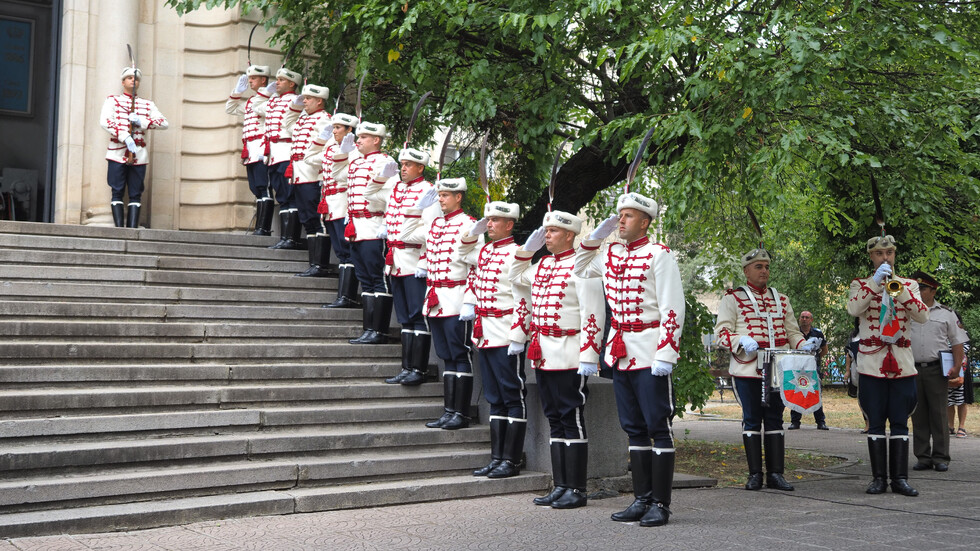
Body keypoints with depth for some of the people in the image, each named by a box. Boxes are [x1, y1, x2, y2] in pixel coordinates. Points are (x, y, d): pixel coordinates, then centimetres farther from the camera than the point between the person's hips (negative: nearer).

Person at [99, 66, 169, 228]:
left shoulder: (147, 104, 17)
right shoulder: (112, 100, 9)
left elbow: (164, 123, 5)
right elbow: (104, 121, -9)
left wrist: (141, 122, -9)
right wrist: (125, 137, -20)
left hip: (139, 155, 2)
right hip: (118, 154, -2)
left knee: (135, 194, 0)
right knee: (117, 192, -4)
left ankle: (132, 229, -1)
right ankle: (119, 229, -5)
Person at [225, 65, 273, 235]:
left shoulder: (268, 97, -4)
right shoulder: (250, 101, 24)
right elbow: (230, 109, 33)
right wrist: (237, 91, 23)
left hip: (262, 151, -9)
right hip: (250, 153, 9)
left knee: (263, 188, -11)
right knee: (256, 189, 7)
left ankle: (263, 228, -15)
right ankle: (261, 226, 9)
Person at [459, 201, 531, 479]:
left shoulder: (515, 254, -11)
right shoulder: (485, 251, 13)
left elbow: (523, 300, -17)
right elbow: (464, 253, 36)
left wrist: (518, 337, -21)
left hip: (505, 338, -9)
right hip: (485, 336, 9)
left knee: (513, 397, -2)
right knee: (494, 400, 12)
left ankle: (512, 460, 2)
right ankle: (496, 458, 17)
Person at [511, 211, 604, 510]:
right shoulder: (543, 265, 15)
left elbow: (593, 315, -15)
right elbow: (516, 276, 33)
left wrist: (588, 357, -20)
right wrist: (527, 248, 17)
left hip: (569, 359, -8)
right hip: (544, 357, 8)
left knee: (572, 421, -4)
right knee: (555, 421, 11)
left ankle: (577, 490, 2)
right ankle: (561, 486, 17)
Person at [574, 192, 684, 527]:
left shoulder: (658, 255, -8)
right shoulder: (611, 254, 12)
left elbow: (672, 309, -13)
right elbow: (580, 269, 29)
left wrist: (665, 355, -19)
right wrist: (595, 236, 14)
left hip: (649, 355, -7)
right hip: (620, 353, 7)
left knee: (658, 427, -2)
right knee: (634, 429, 10)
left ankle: (660, 504, 3)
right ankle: (642, 499, 17)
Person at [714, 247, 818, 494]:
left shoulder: (781, 300, 18)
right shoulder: (733, 298, 3)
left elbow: (791, 331, 19)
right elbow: (722, 332, -2)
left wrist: (805, 344, -2)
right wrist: (741, 341, -22)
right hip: (747, 370, -4)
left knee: (775, 418, 4)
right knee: (752, 419, 0)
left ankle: (776, 473, 8)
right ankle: (755, 474, 6)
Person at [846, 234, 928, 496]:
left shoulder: (909, 285, 12)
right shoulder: (861, 285, 7)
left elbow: (922, 316, -5)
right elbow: (853, 309, -14)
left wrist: (899, 289, -16)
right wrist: (875, 282, -18)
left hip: (901, 363, 2)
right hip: (872, 363, -1)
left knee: (900, 423, 1)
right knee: (875, 423, 0)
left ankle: (900, 478, 3)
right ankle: (879, 478, 5)